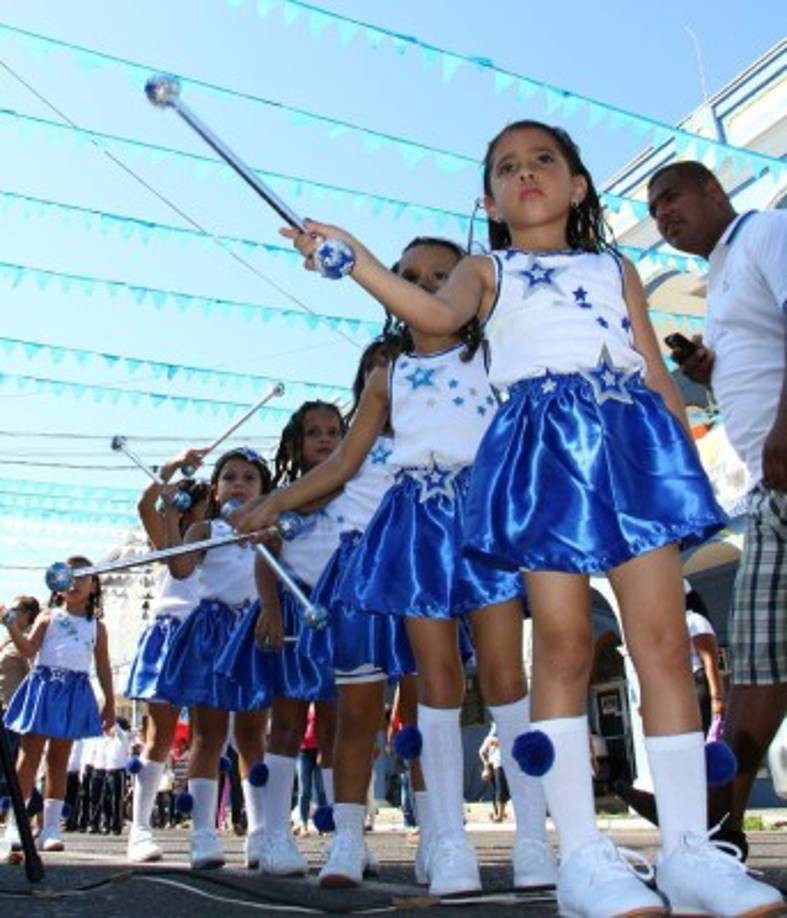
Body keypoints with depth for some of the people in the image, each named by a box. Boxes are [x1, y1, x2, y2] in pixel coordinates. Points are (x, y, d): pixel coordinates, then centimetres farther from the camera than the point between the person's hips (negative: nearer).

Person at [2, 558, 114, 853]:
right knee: (29, 757, 0)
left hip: (74, 693, 2)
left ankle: (50, 829, 10)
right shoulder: (48, 618, 6)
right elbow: (28, 648, -8)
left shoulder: (96, 627, 12)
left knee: (59, 761, 6)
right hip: (44, 687, -2)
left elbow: (103, 668, 13)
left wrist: (109, 703, 10)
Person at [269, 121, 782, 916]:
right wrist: (356, 262, -21)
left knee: (663, 640, -4)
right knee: (563, 646, -6)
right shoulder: (486, 272, 19)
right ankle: (581, 854, 1)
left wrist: (689, 463, 10)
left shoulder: (615, 270, 26)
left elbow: (658, 376, 19)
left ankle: (689, 849, 3)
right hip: (544, 449, -2)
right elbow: (439, 315, -6)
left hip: (634, 442, 3)